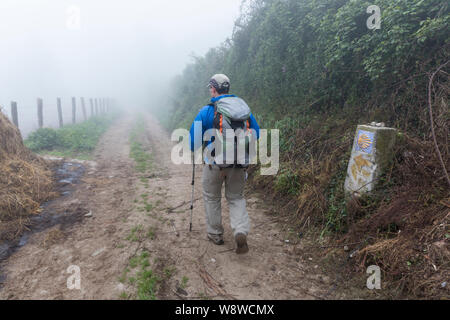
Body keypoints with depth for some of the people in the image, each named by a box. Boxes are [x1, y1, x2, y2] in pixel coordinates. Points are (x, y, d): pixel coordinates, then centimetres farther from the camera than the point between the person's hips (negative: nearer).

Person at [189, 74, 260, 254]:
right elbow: (256, 134, 10)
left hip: (215, 163, -3)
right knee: (236, 198, 18)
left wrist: (194, 150, 17)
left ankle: (215, 234, 29)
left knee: (211, 198, 18)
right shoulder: (244, 107, 3)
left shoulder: (207, 111, -8)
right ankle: (241, 232, -2)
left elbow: (194, 139, -5)